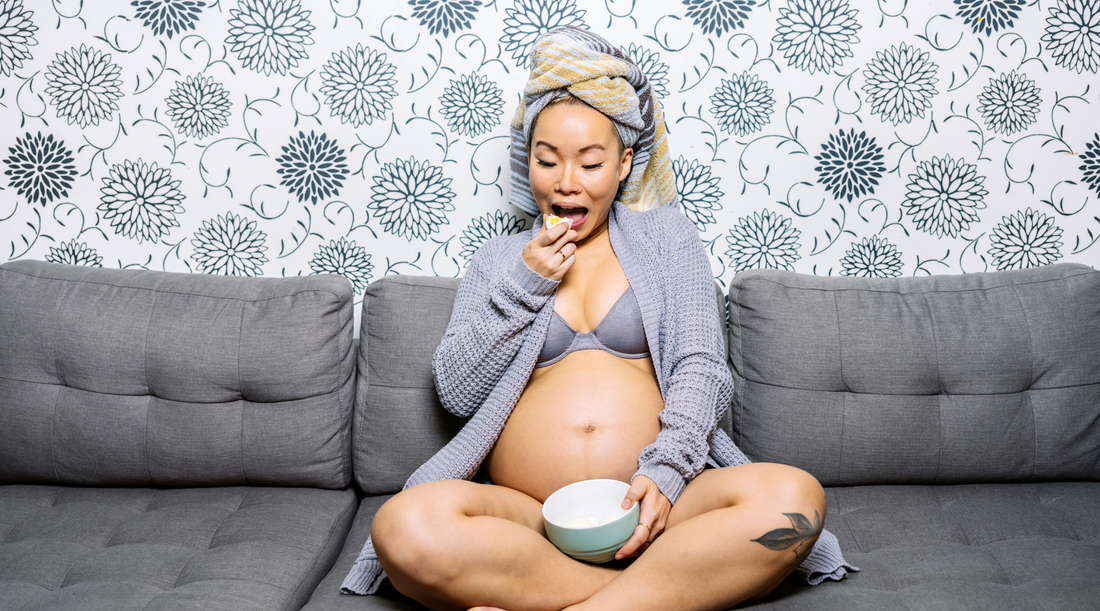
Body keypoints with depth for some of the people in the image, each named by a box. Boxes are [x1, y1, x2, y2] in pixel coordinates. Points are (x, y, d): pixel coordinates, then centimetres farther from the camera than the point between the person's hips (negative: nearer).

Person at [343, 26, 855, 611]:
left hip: (649, 507, 1)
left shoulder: (665, 236, 17)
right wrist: (523, 285, -1)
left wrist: (665, 471, -13)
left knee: (794, 497, -31)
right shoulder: (499, 259, 19)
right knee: (406, 526, -32)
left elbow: (700, 367, 5)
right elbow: (456, 390, 9)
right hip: (526, 514, 0)